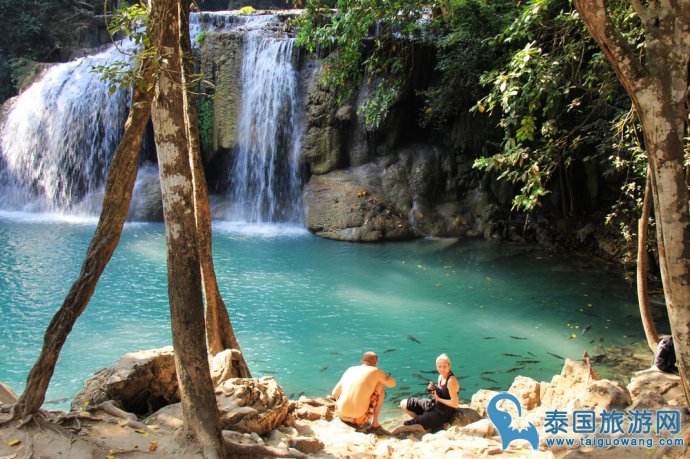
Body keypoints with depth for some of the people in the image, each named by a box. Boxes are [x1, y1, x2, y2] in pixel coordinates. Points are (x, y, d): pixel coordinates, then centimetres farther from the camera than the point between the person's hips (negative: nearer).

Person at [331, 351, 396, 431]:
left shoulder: (350, 370, 11)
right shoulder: (375, 371, -1)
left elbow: (334, 394, 18)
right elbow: (392, 384, 14)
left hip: (341, 415, 4)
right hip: (360, 418, -4)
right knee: (380, 387, 17)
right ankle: (375, 423, 17)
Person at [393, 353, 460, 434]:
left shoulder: (451, 380, -22)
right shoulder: (441, 376, 5)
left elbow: (454, 404, -23)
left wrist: (438, 398, -18)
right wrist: (432, 390, -5)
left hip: (442, 413, -9)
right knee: (404, 404, 8)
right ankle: (422, 420, 5)